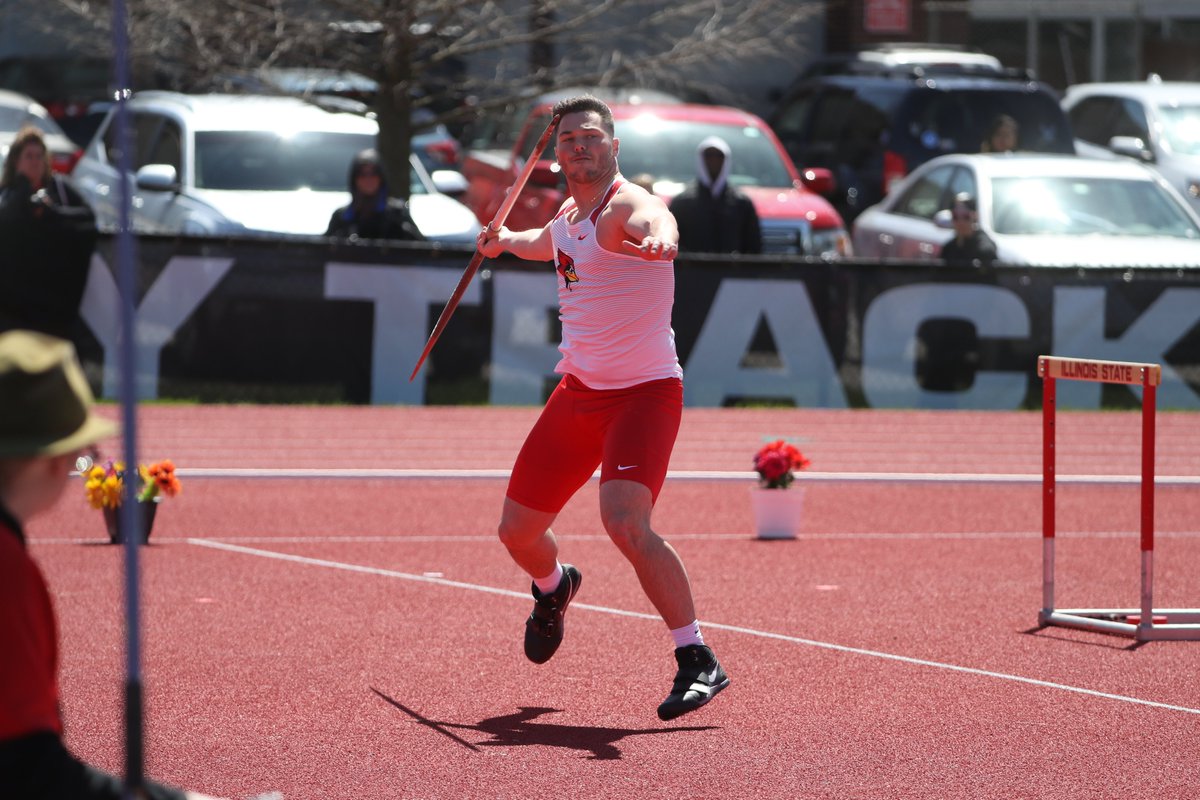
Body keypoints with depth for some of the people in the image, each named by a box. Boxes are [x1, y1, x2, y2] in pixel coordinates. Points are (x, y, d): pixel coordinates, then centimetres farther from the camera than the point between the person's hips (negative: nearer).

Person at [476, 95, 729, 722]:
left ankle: (698, 662, -21)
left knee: (625, 520, -30)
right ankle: (553, 588, 51)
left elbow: (654, 222, -47)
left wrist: (656, 238, -68)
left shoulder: (628, 206, -18)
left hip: (644, 393, -8)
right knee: (518, 530, 13)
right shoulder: (567, 214, 7)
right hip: (578, 390, 8)